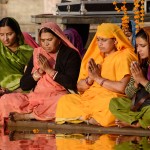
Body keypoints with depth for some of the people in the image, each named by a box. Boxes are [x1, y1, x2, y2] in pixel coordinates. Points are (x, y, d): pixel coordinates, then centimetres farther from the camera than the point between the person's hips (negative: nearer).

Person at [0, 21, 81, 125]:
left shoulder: (71, 54, 2)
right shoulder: (37, 53, 14)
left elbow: (71, 83, -11)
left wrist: (49, 70, -11)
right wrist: (39, 71, -5)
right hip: (35, 96, 3)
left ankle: (28, 115, -27)